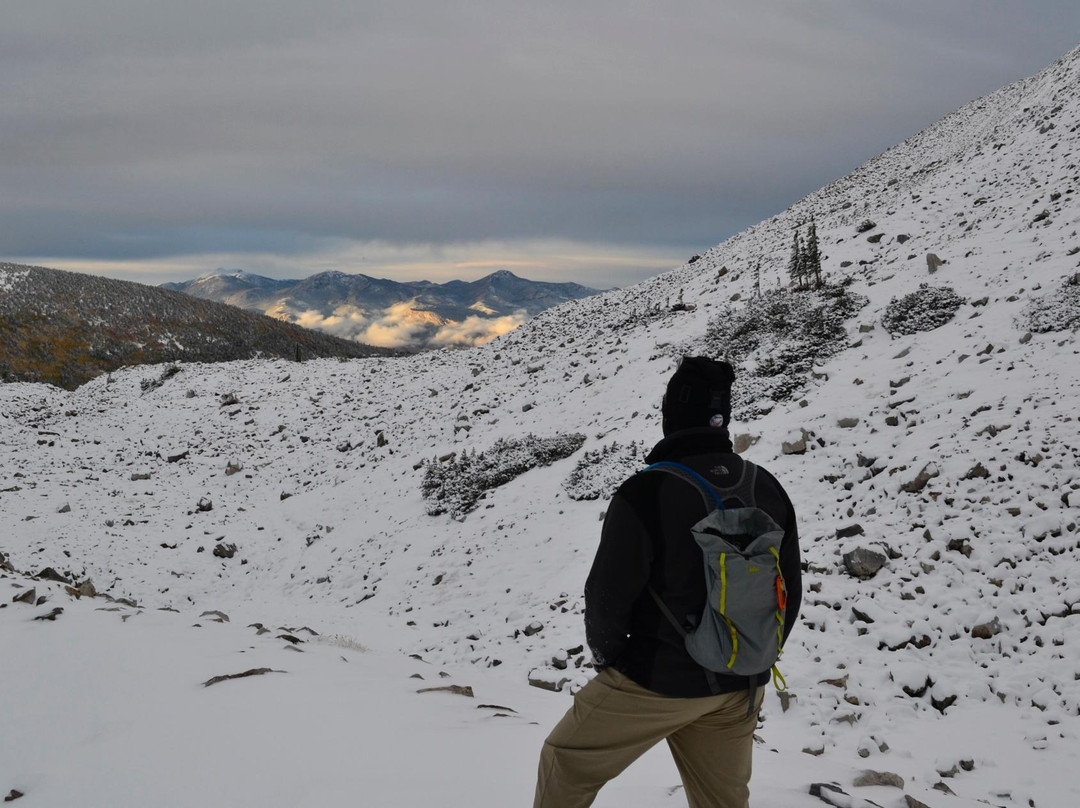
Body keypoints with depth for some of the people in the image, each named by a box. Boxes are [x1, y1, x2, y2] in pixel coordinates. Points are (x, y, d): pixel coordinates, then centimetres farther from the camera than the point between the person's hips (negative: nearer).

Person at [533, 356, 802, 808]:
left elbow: (609, 595, -16)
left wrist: (604, 653, 5)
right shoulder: (769, 490, -2)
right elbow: (789, 593, 7)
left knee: (568, 763, 16)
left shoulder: (645, 493, -22)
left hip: (658, 681, -6)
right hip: (739, 688, 6)